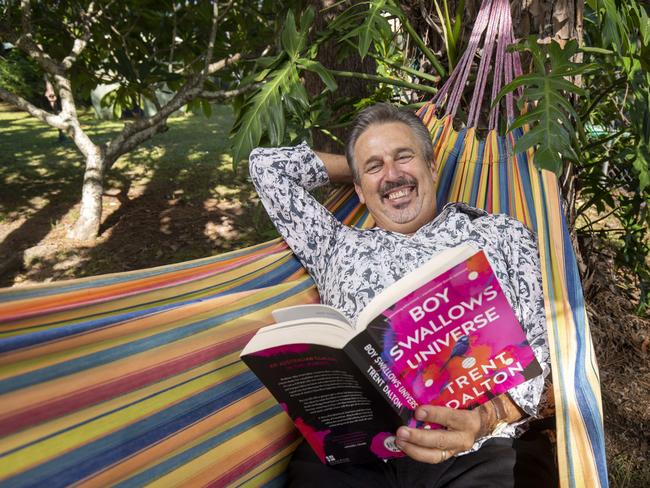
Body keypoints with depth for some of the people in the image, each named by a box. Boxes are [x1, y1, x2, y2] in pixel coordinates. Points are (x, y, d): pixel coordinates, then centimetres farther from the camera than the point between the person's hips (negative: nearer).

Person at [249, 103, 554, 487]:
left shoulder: (503, 233, 17)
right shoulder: (339, 246, 19)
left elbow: (539, 342, 7)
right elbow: (268, 165, 22)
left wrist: (490, 415, -11)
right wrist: (354, 167, 27)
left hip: (475, 455, 0)